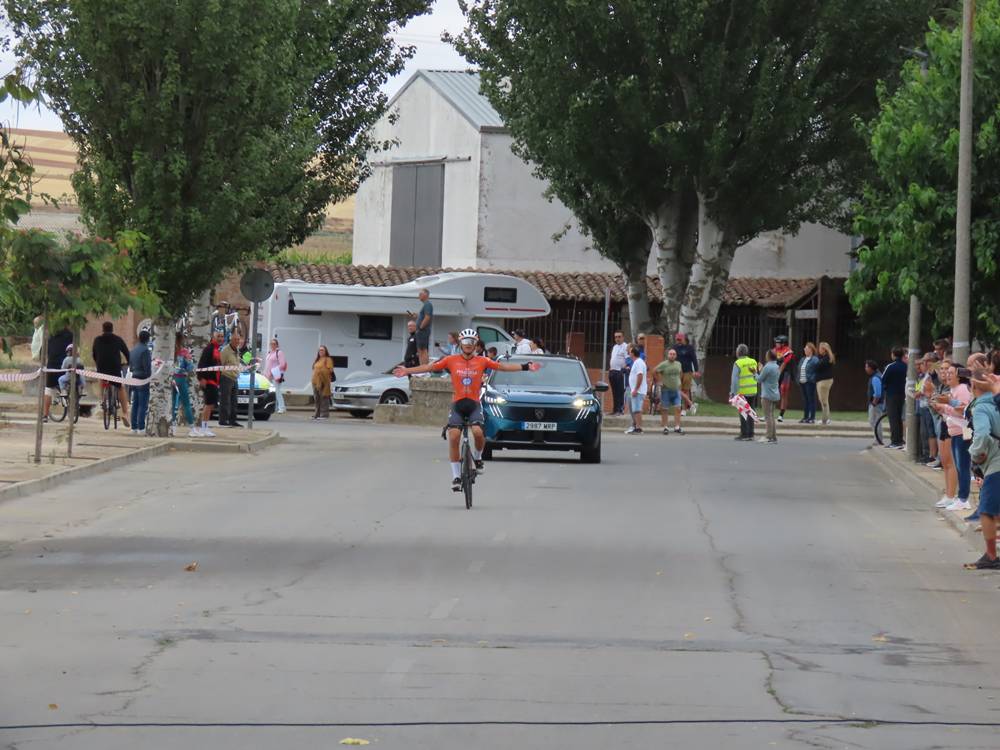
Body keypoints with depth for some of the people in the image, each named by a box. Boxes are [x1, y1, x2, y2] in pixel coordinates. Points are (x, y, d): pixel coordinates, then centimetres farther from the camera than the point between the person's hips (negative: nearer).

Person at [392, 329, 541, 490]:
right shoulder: (451, 360, 4)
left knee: (478, 432, -25)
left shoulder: (482, 361, 4)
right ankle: (456, 476, -1)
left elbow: (504, 366, 3)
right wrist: (407, 371, 0)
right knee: (453, 436, -12)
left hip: (474, 404, 0)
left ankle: (477, 457, 8)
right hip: (457, 404, 1)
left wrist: (525, 367, -4)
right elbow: (430, 367, 4)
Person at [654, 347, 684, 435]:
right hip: (666, 390, -3)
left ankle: (677, 427, -1)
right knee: (664, 409, 3)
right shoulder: (663, 364, -10)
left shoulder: (678, 364, 5)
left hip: (676, 390, 3)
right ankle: (665, 427, 11)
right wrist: (659, 381, -7)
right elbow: (654, 372, -5)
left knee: (678, 409, -4)